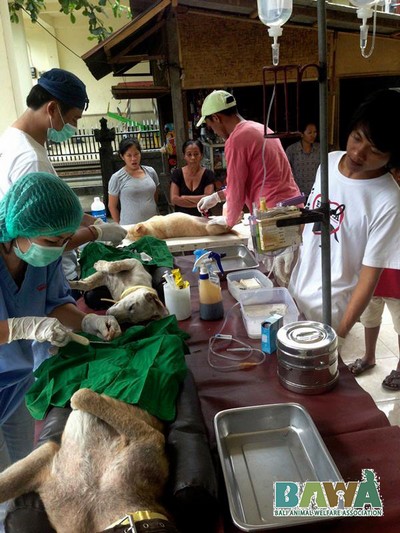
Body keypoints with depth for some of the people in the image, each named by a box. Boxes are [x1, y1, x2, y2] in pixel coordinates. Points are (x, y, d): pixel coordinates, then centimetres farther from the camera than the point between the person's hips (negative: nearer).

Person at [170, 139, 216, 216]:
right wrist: (200, 201, -8)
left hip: (202, 218, -1)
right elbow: (173, 199, -4)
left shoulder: (208, 174, 3)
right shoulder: (177, 173, 6)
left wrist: (184, 197, -5)